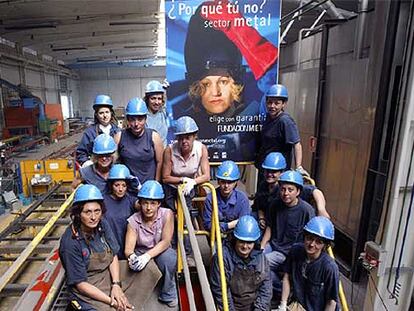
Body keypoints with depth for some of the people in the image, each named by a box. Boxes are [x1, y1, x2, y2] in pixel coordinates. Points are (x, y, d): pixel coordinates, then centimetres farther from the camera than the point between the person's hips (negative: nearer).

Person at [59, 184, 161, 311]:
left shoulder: (102, 224, -10)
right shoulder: (70, 242, -24)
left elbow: (113, 256, -2)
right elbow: (80, 283, -18)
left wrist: (116, 285, -15)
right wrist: (110, 300, -21)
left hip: (109, 273, 6)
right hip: (87, 290, -5)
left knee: (149, 268, -6)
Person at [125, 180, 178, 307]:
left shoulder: (167, 214, -18)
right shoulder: (133, 220, -15)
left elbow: (165, 242, -22)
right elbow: (128, 249, -19)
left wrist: (148, 256, -37)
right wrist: (131, 257, -44)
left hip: (161, 251, -1)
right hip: (140, 252, 1)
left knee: (169, 257, -33)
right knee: (134, 264, -30)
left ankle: (168, 295, -8)